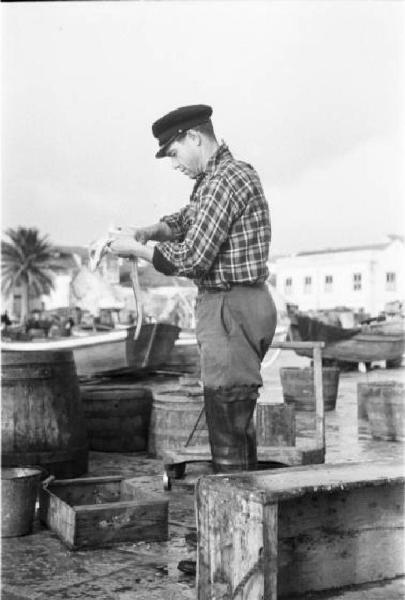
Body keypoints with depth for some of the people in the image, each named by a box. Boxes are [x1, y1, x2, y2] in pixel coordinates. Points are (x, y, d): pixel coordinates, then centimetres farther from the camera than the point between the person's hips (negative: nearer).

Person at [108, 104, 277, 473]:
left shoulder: (226, 179, -17)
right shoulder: (217, 177, 15)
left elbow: (192, 259, -21)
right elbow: (187, 219, 27)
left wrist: (136, 249, -8)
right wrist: (147, 231, 8)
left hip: (232, 308, -11)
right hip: (235, 306, 11)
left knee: (227, 421, -6)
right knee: (238, 418, 18)